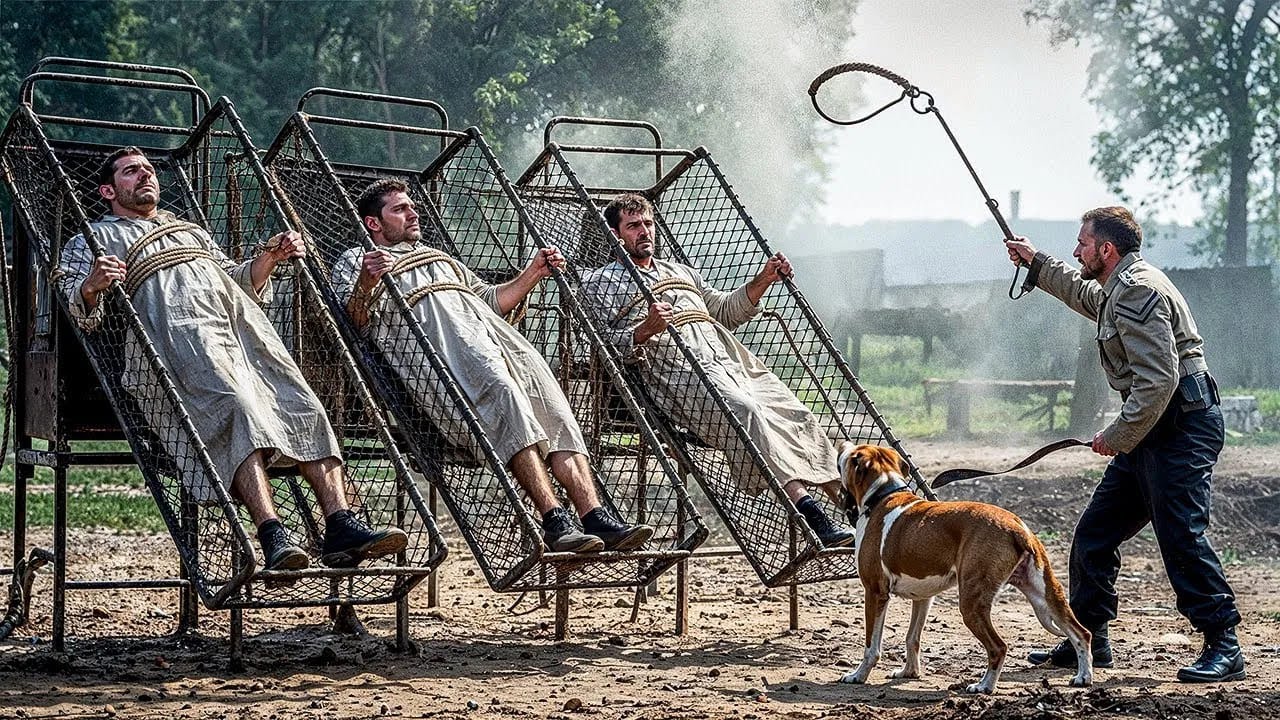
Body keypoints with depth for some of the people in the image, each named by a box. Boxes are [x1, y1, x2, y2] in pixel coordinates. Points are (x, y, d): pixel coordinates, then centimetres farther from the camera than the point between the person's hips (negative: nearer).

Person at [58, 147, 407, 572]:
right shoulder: (91, 241, 24)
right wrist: (92, 287, -15)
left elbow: (239, 281, 35)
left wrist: (268, 261, 16)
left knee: (303, 405, -17)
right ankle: (273, 537, -45)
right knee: (238, 407, -32)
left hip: (243, 323, 6)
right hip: (178, 330, -6)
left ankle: (341, 528, -29)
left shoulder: (190, 231, 40)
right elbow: (81, 313, 8)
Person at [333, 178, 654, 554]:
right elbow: (354, 322, 3)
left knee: (552, 406, -17)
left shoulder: (438, 257, 41)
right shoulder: (355, 261, 21)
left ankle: (597, 519, -30)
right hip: (432, 341, -7)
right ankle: (555, 522, -42)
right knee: (504, 395, -33)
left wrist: (534, 273, 26)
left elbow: (491, 299, 40)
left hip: (488, 328, 7)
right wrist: (366, 283, -17)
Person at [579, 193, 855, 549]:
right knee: (748, 413, -32)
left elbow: (725, 311, 35)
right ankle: (807, 509, -41)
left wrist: (762, 282, 19)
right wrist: (645, 330, -17)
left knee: (796, 414, -14)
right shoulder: (599, 282, 15)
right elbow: (604, 347, 1)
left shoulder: (679, 271, 35)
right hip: (679, 370, -7)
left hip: (733, 358, 7)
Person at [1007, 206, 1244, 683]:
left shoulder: (1137, 291, -16)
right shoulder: (1119, 288, 18)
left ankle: (1224, 648, -11)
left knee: (1181, 535, -15)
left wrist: (1118, 437, -18)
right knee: (1094, 534, 11)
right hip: (1154, 430, 11)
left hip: (1182, 426, -11)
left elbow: (1159, 379, -24)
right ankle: (1086, 641, 19)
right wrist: (1037, 264, 44)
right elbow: (1086, 295, 46)